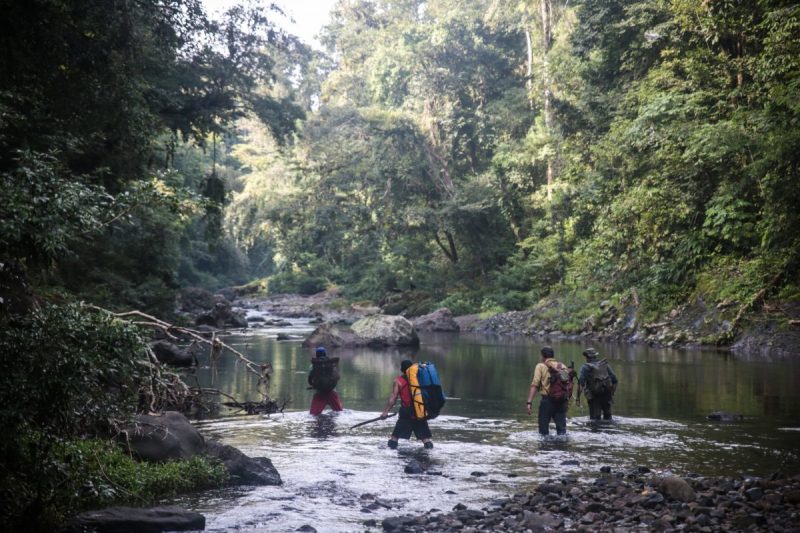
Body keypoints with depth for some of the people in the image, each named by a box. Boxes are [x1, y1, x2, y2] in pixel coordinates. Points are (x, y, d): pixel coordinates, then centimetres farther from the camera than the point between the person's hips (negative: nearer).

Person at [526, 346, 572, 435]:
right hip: (562, 401, 4)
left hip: (547, 400, -4)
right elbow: (569, 384, 10)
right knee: (561, 428, 9)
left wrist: (529, 402, -14)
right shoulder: (563, 366, 13)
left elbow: (534, 385, -10)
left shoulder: (541, 366, 1)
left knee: (544, 429, 7)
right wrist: (567, 400, 20)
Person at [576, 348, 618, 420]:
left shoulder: (585, 367, 0)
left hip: (594, 396, -3)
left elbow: (581, 382, -12)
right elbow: (614, 379, 9)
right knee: (607, 416, 19)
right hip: (607, 394, 4)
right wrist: (612, 392, 18)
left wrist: (578, 397, -13)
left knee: (595, 418, 0)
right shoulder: (605, 365, 12)